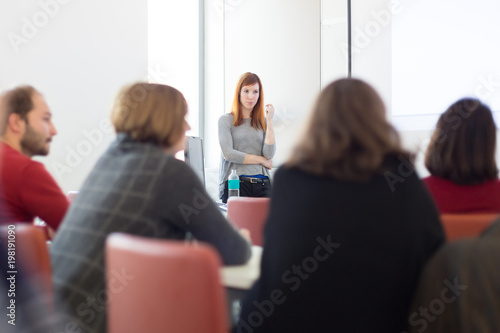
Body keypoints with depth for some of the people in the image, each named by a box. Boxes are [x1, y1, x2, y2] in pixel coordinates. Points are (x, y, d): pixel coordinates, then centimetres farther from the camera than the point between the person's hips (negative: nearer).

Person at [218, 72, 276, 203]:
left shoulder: (263, 122, 16)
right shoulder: (226, 120, 7)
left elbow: (269, 155, 2)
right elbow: (228, 154, -6)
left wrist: (269, 121, 2)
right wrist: (261, 160, 1)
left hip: (262, 185, 3)